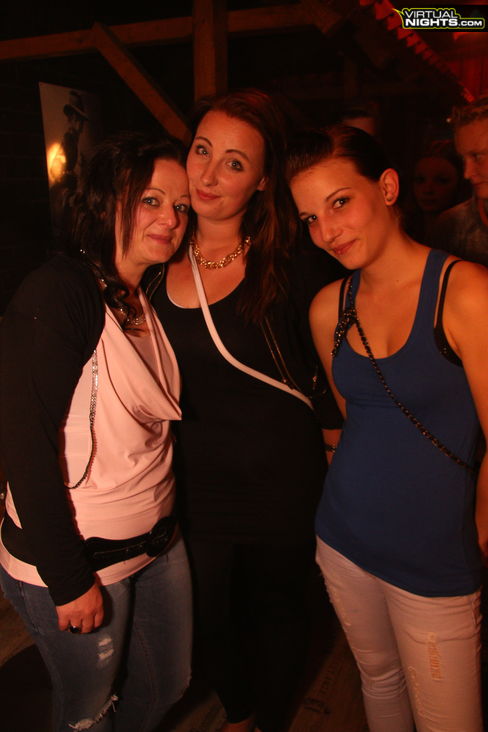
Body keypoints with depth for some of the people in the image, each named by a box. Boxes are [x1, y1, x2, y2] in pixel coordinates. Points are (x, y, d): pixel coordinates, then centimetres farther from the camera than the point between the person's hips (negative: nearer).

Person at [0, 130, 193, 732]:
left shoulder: (150, 300, 6)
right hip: (72, 559, -7)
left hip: (156, 542, 7)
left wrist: (163, 521, 3)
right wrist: (69, 580, -18)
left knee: (168, 683, 23)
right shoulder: (59, 291, -19)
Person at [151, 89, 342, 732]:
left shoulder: (289, 263, -15)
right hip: (196, 482, 3)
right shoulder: (162, 263, -5)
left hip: (280, 480, -3)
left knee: (276, 610, 21)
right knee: (211, 617, 23)